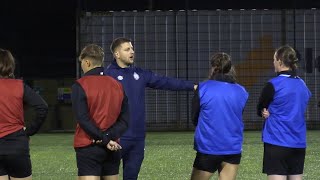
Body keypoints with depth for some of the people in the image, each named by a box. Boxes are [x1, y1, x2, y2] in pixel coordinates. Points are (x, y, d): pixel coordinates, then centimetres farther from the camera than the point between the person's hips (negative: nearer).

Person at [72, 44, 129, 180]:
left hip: (88, 147, -6)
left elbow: (83, 119, -15)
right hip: (113, 149, 6)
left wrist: (104, 139, -13)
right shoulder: (117, 85, 9)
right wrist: (110, 136, -8)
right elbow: (124, 119, 4)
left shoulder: (80, 86, -8)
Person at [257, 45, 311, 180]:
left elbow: (260, 110, -2)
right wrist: (273, 113, 4)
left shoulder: (273, 85, -11)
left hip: (277, 142, -7)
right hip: (298, 143, 7)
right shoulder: (302, 85, 10)